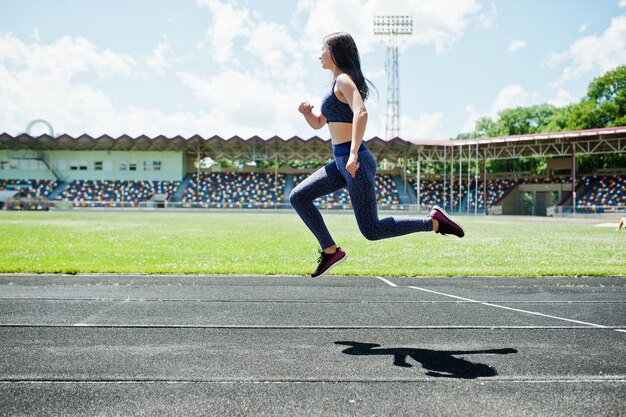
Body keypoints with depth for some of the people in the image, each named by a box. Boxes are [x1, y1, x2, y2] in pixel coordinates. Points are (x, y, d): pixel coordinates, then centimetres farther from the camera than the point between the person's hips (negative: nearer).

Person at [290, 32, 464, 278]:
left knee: (371, 230, -8)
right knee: (298, 197, 7)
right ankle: (331, 251, 9)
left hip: (354, 162, -10)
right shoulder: (337, 85, 20)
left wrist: (353, 154, -33)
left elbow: (361, 113, -26)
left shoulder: (343, 80, -8)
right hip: (341, 162, 10)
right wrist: (307, 112, 5)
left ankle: (433, 221, 1)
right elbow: (318, 124, 26)